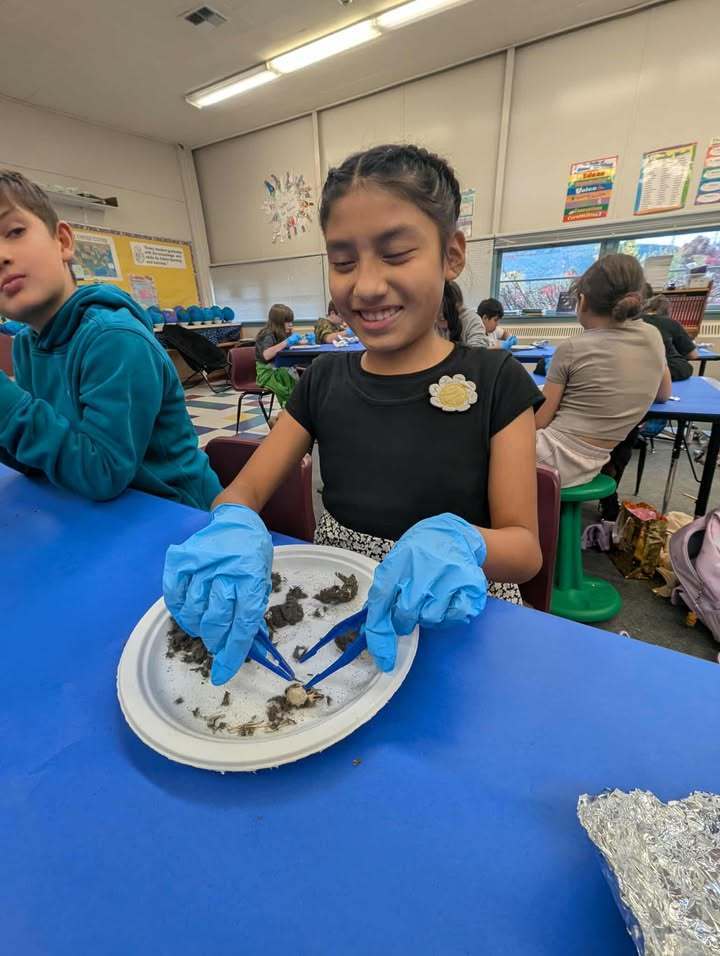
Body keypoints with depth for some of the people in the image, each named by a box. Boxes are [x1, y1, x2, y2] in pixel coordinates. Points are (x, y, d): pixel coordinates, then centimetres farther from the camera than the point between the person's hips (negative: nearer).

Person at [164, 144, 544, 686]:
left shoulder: (494, 381, -10)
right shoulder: (325, 379, -1)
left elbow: (525, 547, -10)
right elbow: (245, 491, -2)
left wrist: (457, 542, -33)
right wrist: (232, 527, -26)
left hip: (451, 619, -2)